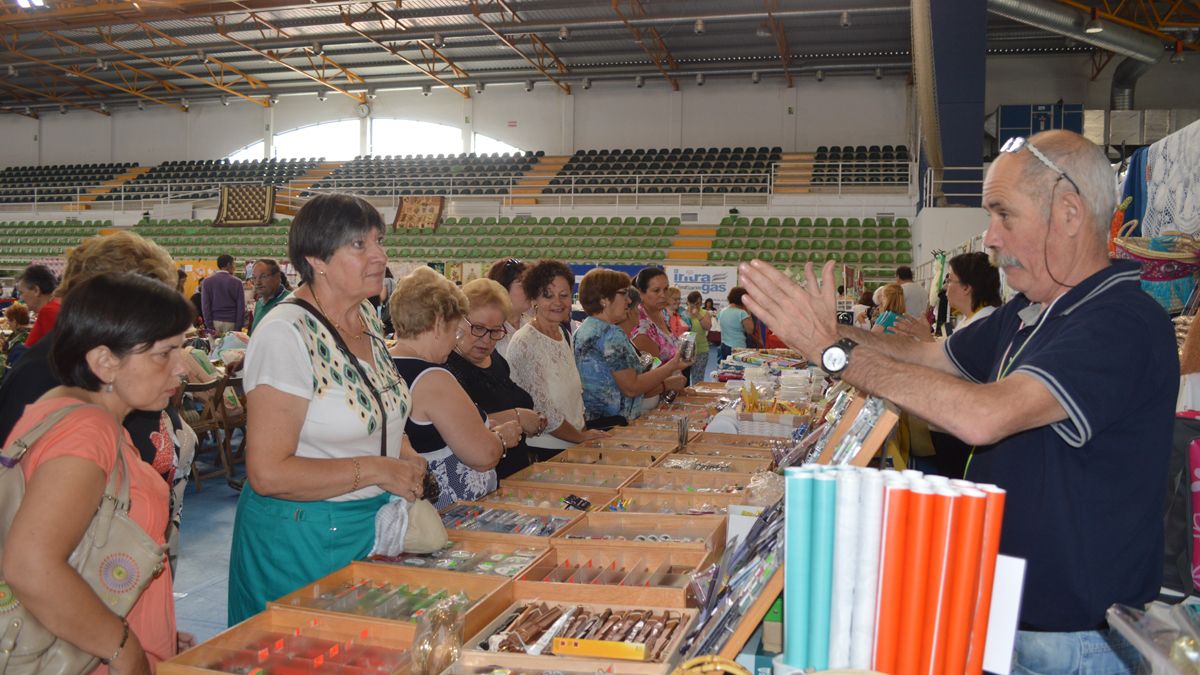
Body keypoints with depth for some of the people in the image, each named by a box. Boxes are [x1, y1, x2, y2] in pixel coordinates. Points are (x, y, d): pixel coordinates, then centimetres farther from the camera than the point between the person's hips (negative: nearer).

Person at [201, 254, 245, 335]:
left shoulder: (207, 282, 4)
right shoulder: (237, 282, -1)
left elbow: (205, 306, -1)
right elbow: (241, 307, -4)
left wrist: (211, 327, -1)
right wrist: (238, 328, -1)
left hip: (215, 322, 2)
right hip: (231, 323, -2)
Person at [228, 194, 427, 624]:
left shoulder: (368, 317, 5)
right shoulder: (286, 334, -21)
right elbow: (268, 473, -24)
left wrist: (406, 457, 1)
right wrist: (375, 470, -21)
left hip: (373, 525, 8)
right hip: (301, 537, -8)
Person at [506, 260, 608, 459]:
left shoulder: (563, 334, 10)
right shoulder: (525, 343, -16)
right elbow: (542, 410, -18)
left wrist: (585, 431, 5)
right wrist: (581, 437, -9)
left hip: (571, 447, 7)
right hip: (543, 451, -7)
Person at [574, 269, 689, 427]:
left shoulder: (583, 330, 13)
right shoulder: (611, 334, -15)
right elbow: (631, 388, -16)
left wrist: (666, 384, 10)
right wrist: (673, 365, -8)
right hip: (611, 424, -10)